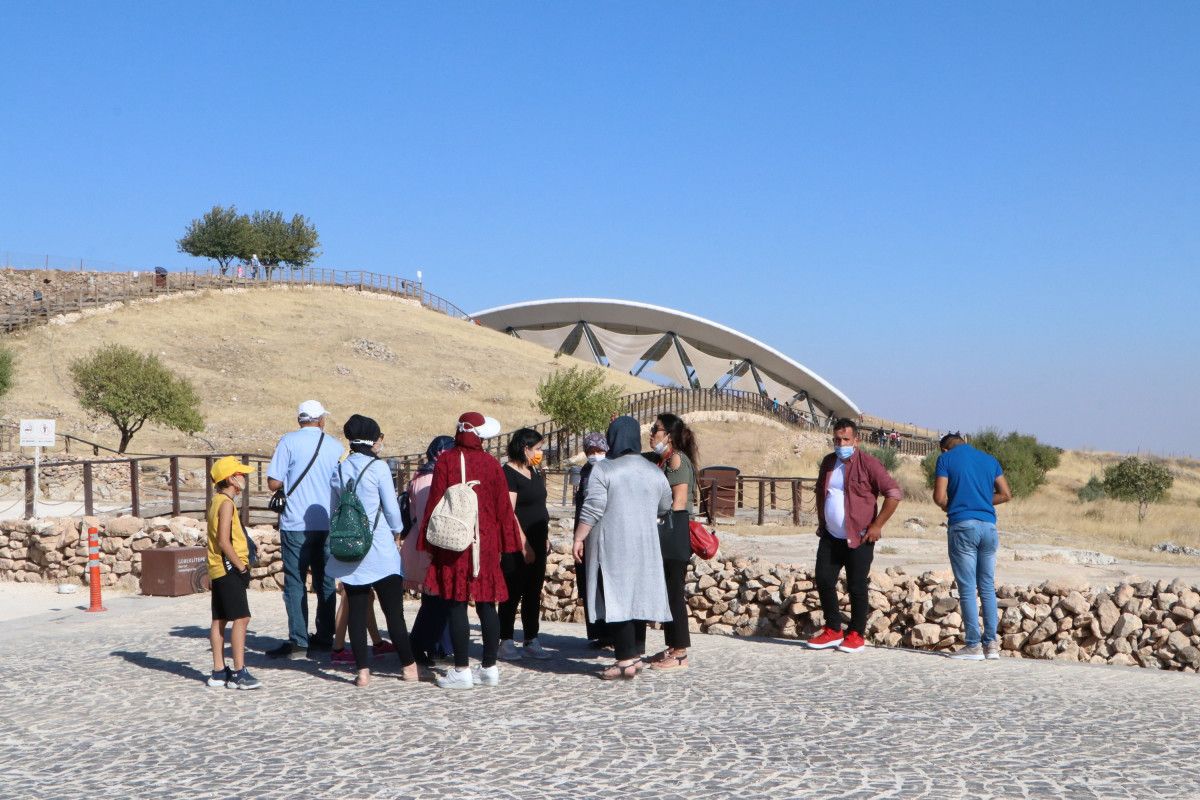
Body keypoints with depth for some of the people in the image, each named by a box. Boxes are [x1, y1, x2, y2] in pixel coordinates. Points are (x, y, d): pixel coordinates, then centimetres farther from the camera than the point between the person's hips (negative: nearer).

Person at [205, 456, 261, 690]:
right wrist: (241, 567, -16)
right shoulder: (227, 503, -14)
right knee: (241, 618, -11)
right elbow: (224, 542, -21)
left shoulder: (216, 501, 15)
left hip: (218, 569, 10)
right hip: (229, 568, -10)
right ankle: (239, 673, -13)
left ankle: (219, 672, 16)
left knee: (219, 620, 11)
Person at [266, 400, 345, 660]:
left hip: (296, 524, -3)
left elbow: (274, 483, -7)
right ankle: (324, 639, 14)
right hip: (328, 524, 3)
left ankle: (298, 642, -2)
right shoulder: (335, 446, 6)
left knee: (295, 583, 1)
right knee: (325, 582, 11)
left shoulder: (289, 442, -4)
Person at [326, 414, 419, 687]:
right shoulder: (378, 467, -10)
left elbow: (334, 510, 13)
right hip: (380, 551, -5)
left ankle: (362, 670, 5)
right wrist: (396, 531, 12)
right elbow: (392, 509, -6)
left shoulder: (338, 470, 6)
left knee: (356, 611, 6)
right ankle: (408, 666, 10)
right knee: (393, 611, 3)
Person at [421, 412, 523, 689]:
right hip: (486, 545, 4)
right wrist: (505, 543, 15)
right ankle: (489, 668, 13)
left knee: (457, 605, -1)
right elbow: (503, 506, 6)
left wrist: (429, 542, 1)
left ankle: (462, 670, -1)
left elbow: (435, 502, -6)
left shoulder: (446, 461, -5)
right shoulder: (492, 464, 4)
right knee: (486, 606, 9)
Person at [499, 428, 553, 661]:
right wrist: (524, 544, -19)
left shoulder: (534, 472, 14)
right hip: (517, 545, -8)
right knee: (513, 593, -2)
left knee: (534, 593, 10)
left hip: (537, 542, 8)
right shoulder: (508, 474, -12)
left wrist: (545, 538, 16)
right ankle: (506, 642, 5)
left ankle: (531, 641, 15)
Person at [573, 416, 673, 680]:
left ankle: (626, 660, -7)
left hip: (613, 545, -5)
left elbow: (592, 509, -13)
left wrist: (578, 539, -6)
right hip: (644, 545, 5)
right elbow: (665, 507, 15)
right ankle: (637, 654, 17)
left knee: (616, 597, -4)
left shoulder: (603, 469, -9)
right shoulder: (654, 472, 7)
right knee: (638, 596, 12)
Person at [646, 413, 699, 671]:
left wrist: (669, 532, -16)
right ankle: (673, 647, 19)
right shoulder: (663, 460, 16)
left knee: (674, 592, -5)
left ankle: (680, 654, -1)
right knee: (667, 592, 12)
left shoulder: (677, 459, -11)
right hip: (665, 537, 9)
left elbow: (678, 502, -16)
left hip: (674, 534, -9)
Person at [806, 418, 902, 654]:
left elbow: (894, 493, -14)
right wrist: (821, 522, 19)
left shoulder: (867, 463, -11)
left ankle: (856, 635, 12)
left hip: (858, 539, -6)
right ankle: (833, 631, 18)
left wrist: (877, 525, -15)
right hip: (830, 537, 6)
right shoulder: (828, 462, 10)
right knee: (824, 581, 5)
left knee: (856, 588, 0)